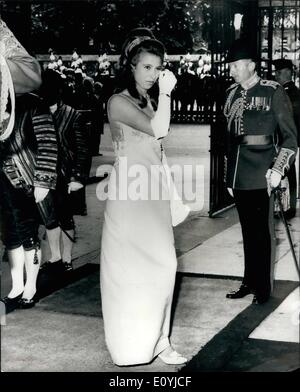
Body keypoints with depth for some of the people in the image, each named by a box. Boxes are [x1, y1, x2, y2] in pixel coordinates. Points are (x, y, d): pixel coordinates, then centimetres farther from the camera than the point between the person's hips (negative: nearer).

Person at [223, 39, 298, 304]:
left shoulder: (273, 92, -5)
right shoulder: (232, 93, 11)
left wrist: (278, 170, -14)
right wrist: (230, 176, 15)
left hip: (261, 174, -5)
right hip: (239, 175, 5)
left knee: (262, 232, 1)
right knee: (247, 230, 13)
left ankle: (263, 287, 13)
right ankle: (249, 282, 23)